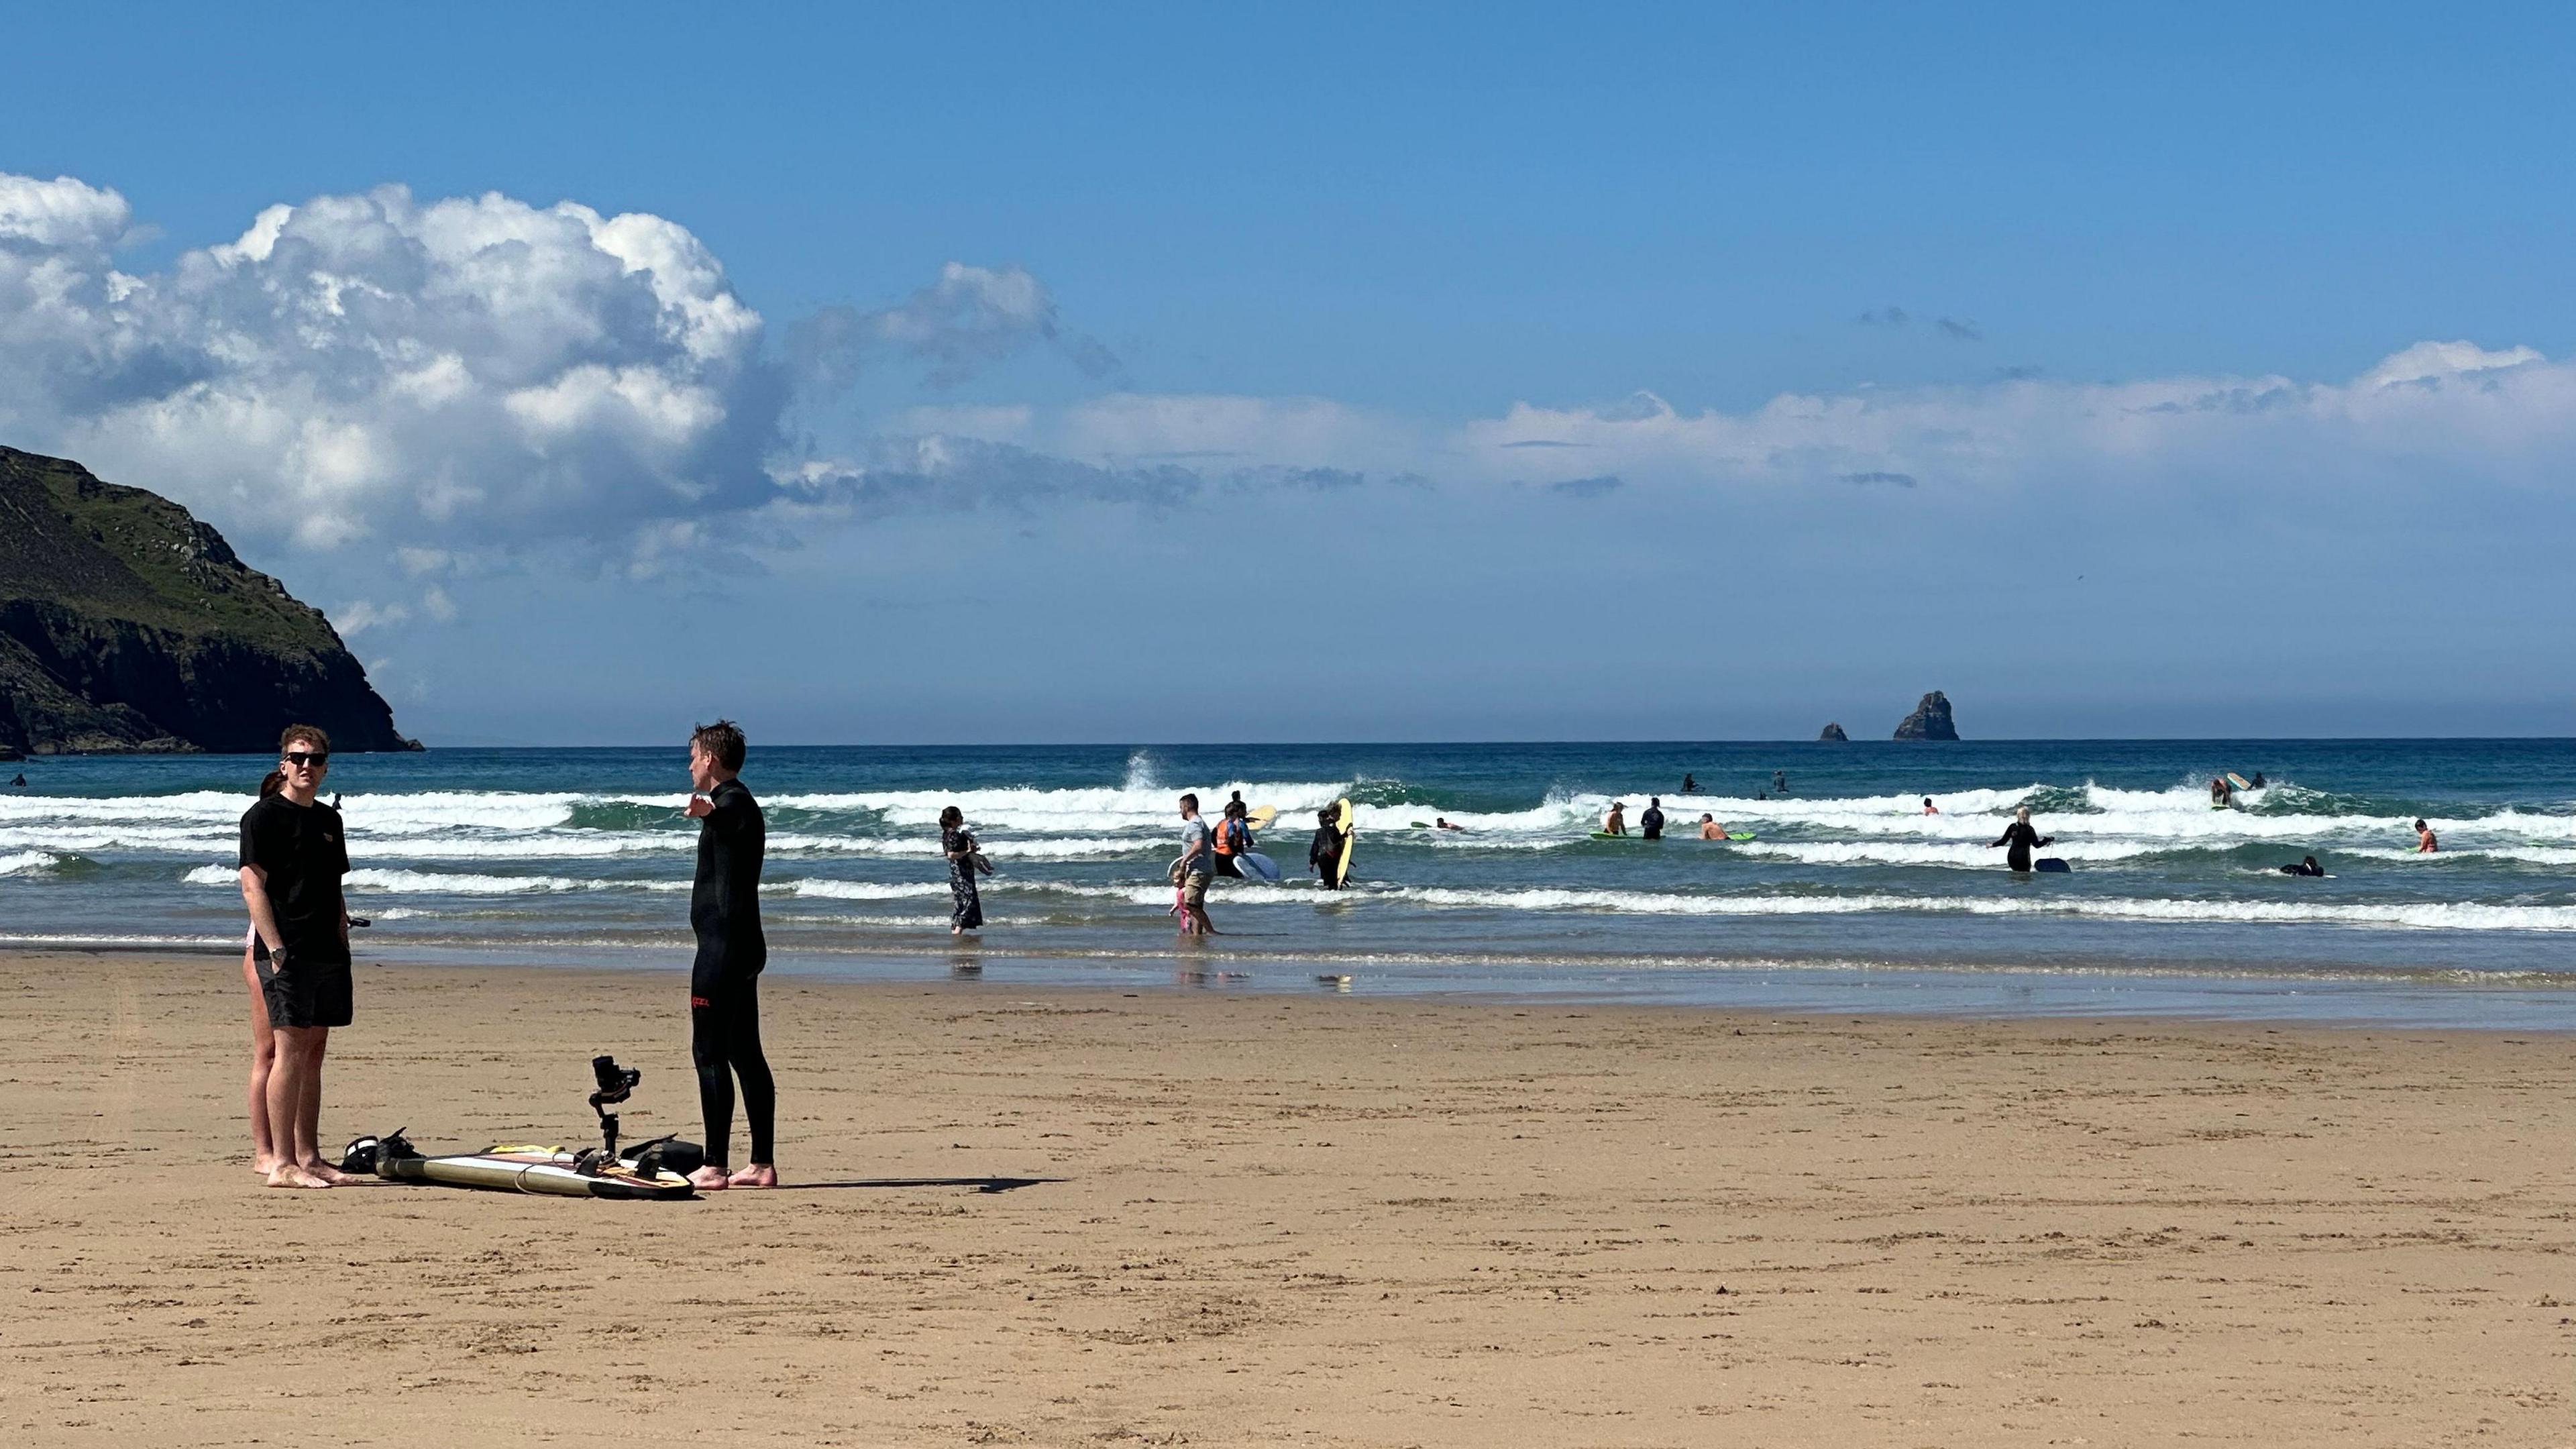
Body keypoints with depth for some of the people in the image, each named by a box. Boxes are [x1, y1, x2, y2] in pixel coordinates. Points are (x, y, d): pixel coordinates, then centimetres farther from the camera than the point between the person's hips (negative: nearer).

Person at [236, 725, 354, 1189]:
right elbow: (253, 886, -10)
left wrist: (342, 944, 15)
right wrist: (275, 949, -18)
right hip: (286, 952, -7)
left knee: (315, 1051, 9)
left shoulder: (328, 819, 18)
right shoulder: (264, 816, -4)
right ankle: (282, 1163, -11)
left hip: (326, 953, 7)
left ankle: (308, 1157, 14)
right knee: (289, 1050, -11)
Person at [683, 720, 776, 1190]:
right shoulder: (741, 805, 19)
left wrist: (708, 809, -63)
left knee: (709, 1053, -9)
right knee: (745, 1053, 11)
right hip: (744, 944, 11)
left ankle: (715, 1167, -10)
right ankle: (762, 1164, 12)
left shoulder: (732, 801, -14)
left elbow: (725, 813, -41)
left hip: (723, 946, -11)